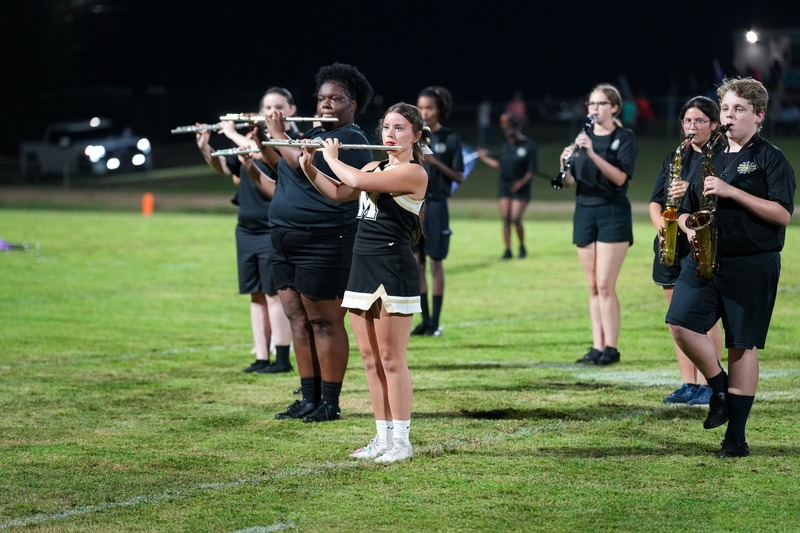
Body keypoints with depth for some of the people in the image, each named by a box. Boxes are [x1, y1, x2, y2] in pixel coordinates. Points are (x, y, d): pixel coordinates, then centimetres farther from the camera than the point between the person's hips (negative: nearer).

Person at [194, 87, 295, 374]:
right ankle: (262, 358, 11)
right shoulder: (254, 137, 14)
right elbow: (225, 169, 15)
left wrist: (233, 134, -15)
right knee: (257, 294, 8)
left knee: (274, 292, -6)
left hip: (275, 230, -7)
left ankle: (282, 359, -2)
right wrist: (205, 148, -2)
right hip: (247, 229, 7)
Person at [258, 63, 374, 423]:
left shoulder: (350, 139, -12)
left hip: (324, 244, -9)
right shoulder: (315, 134, 18)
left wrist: (277, 134, -7)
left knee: (324, 322, -4)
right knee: (297, 320, 9)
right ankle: (309, 399, 15)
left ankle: (330, 403, 1)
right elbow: (284, 167, 24)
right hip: (288, 241, 9)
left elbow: (299, 161, -22)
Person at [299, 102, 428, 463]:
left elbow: (357, 181, -21)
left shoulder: (414, 173, -12)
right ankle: (382, 437, 14)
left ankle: (401, 440, 0)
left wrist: (332, 158, -4)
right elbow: (337, 193, 18)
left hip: (394, 270, -8)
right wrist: (307, 165, 4)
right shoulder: (375, 167, 15)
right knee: (370, 360, 9)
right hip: (362, 268, 8)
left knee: (392, 360, -5)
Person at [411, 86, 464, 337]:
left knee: (435, 262, 0)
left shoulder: (450, 139, -2)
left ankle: (435, 321, 5)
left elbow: (459, 177, -3)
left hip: (435, 204, -3)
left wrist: (436, 163, -16)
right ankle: (424, 319, 9)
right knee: (417, 262, 3)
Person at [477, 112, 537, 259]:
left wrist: (523, 181, -21)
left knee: (515, 218, -12)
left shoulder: (528, 146, -8)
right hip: (504, 185, 5)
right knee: (505, 219, 0)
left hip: (520, 188, -5)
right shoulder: (505, 146, 8)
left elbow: (532, 169, -8)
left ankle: (522, 247, 8)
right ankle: (507, 250, 7)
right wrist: (485, 158, 14)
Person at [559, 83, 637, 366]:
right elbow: (569, 182, 6)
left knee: (605, 285, -10)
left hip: (613, 214, -5)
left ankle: (611, 347, -6)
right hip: (584, 212, 5)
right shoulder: (583, 137, 11)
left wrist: (592, 153, -28)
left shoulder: (624, 137, -4)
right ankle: (597, 347, 8)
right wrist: (565, 164, -16)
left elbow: (620, 177, -17)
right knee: (593, 286, 6)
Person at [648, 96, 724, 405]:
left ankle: (707, 385, -3)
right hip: (672, 245, 6)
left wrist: (693, 192, -22)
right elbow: (655, 201, 14)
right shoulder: (674, 159, 18)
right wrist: (661, 225, -4)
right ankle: (688, 385, 11)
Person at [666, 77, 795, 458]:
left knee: (743, 345, -1)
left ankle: (736, 436, 5)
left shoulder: (771, 159, -1)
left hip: (751, 265, -5)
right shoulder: (710, 158, 15)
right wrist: (690, 229, -1)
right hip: (704, 259, 5)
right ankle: (720, 387, 8)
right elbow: (685, 211, 23)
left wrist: (731, 192, -18)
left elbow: (782, 214, -13)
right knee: (680, 323, -15)